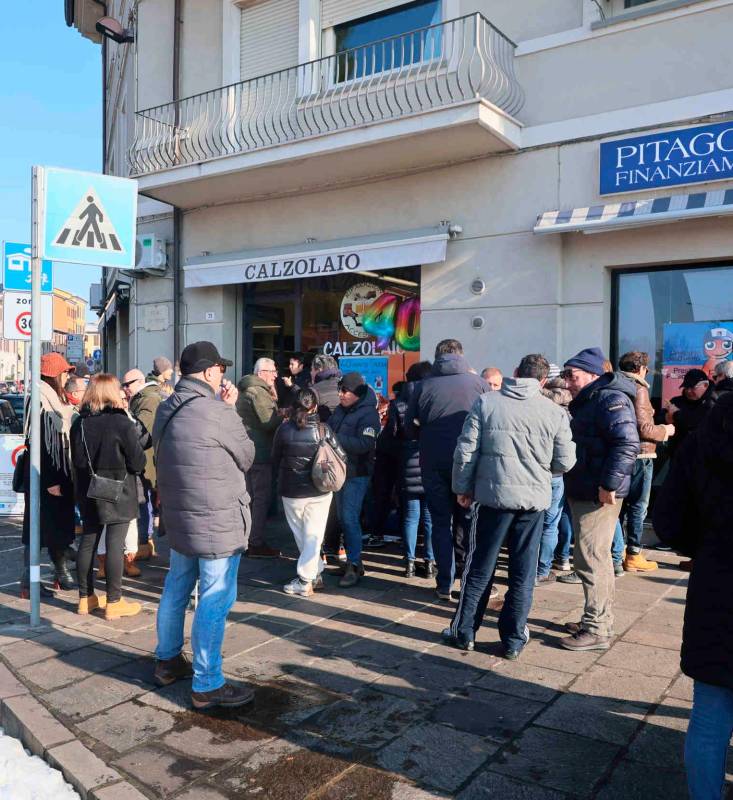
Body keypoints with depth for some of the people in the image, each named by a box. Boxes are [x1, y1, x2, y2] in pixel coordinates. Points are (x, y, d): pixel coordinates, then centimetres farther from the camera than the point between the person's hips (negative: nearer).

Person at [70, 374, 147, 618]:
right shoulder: (123, 423, -16)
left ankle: (85, 598, 24)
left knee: (88, 542, 13)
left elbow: (76, 460, 10)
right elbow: (138, 462, -13)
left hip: (88, 493, 6)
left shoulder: (79, 423, 0)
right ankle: (114, 602, 7)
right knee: (115, 544, 0)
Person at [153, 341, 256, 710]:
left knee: (176, 588, 20)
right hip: (218, 522, -9)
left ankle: (168, 660, 36)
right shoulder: (216, 412, -20)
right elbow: (246, 457, -7)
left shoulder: (166, 410, 6)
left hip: (180, 517, 9)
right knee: (215, 600, -1)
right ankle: (207, 686, 7)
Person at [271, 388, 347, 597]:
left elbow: (275, 460, 3)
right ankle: (307, 577, 6)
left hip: (291, 491, 0)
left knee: (300, 535, 13)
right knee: (313, 535, 7)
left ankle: (313, 576, 17)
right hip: (319, 491, 0)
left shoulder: (284, 429, -8)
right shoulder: (324, 430, -9)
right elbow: (341, 457, -6)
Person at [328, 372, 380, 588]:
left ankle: (353, 566, -4)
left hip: (356, 474, -8)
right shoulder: (341, 409, 10)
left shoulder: (368, 414, -14)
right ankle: (353, 560, 28)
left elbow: (364, 444, -24)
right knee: (343, 517, 14)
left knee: (350, 518, -11)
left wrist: (334, 438, -27)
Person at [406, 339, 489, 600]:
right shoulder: (478, 383, -4)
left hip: (433, 464, 0)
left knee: (441, 523, 11)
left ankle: (445, 584, 12)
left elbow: (410, 429, 3)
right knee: (466, 522, 14)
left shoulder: (423, 386, -2)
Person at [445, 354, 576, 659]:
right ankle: (513, 639, 20)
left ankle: (464, 631, 22)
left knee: (479, 567, 12)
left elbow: (466, 450, -4)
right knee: (523, 571, 12)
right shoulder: (555, 412, -3)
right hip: (534, 499, 0)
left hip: (492, 495, 0)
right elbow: (564, 462, 1)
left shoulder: (486, 402, -4)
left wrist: (463, 487, 8)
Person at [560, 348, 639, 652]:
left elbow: (627, 444, -26)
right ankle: (600, 620, 31)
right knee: (597, 558, 18)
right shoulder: (587, 401, 17)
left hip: (598, 496, -11)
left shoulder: (610, 399, -15)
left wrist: (609, 484, -27)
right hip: (583, 492, 11)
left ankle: (596, 630, 3)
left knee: (591, 560, -6)